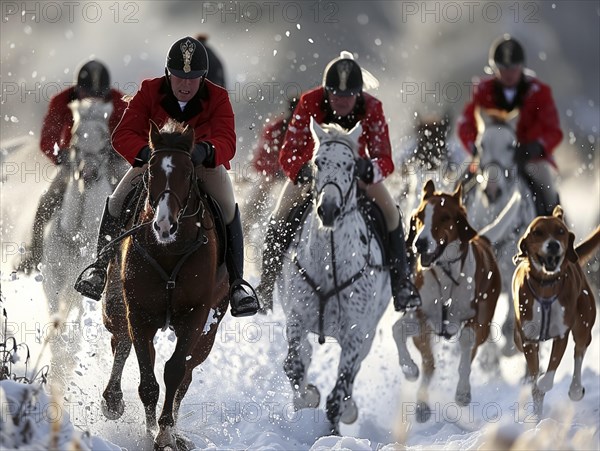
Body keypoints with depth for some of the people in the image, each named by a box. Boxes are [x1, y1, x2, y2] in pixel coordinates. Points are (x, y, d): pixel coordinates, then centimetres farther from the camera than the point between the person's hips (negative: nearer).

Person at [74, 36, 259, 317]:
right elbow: (123, 135, -23)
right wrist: (145, 152, -47)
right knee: (117, 202, -20)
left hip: (204, 163, -1)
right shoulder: (149, 92, -16)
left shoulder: (217, 99, -18)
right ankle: (102, 265, 5)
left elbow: (227, 142, -33)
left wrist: (206, 150, -58)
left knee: (228, 209, -29)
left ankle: (236, 281, -18)